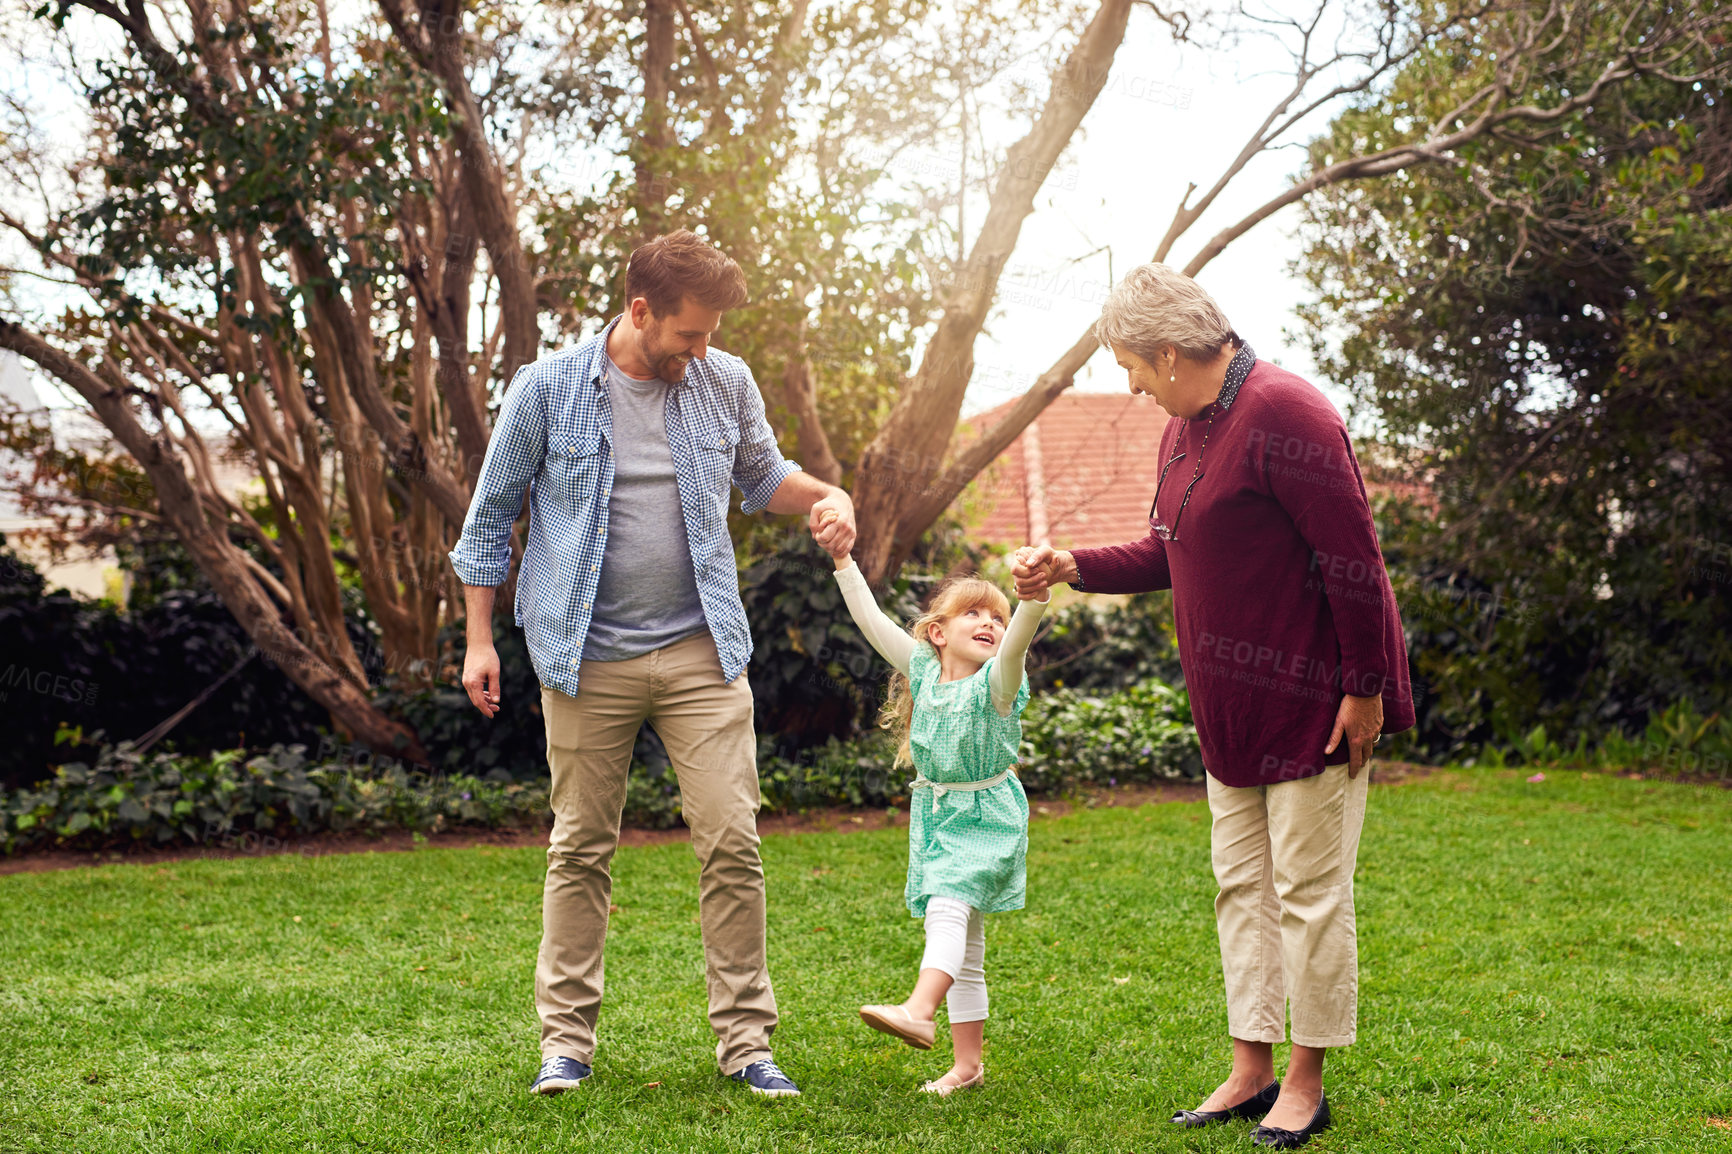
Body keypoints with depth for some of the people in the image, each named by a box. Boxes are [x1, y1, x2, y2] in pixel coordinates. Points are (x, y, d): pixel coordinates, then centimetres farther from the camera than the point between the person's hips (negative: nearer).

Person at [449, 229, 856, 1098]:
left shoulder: (726, 384, 4)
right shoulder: (547, 389, -4)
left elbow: (762, 474, 22)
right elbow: (491, 515, 5)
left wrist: (827, 498, 0)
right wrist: (479, 639, 3)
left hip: (702, 653, 2)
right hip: (587, 659, -2)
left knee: (733, 843, -4)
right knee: (581, 850, 7)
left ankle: (746, 1041, 6)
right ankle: (566, 1040, 18)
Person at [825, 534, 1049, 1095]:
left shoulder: (995, 682, -10)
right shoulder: (923, 669, 4)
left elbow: (1015, 642, -30)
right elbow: (872, 621, 4)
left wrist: (1034, 597, -48)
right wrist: (845, 563, 1)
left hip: (986, 815, -5)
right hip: (935, 813, 5)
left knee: (948, 908, -27)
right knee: (964, 940, 10)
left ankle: (919, 1011, -42)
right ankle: (967, 1062, 15)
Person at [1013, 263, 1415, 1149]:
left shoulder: (1282, 414, -19)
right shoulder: (1184, 431, 12)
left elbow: (1353, 558, -20)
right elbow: (1170, 553, 23)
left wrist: (1364, 688, -20)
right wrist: (1074, 568, 13)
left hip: (1312, 704, -9)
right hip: (1234, 711, 10)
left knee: (1310, 891, -1)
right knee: (1242, 886, 12)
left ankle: (1305, 1082, 9)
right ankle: (1250, 1072, 20)